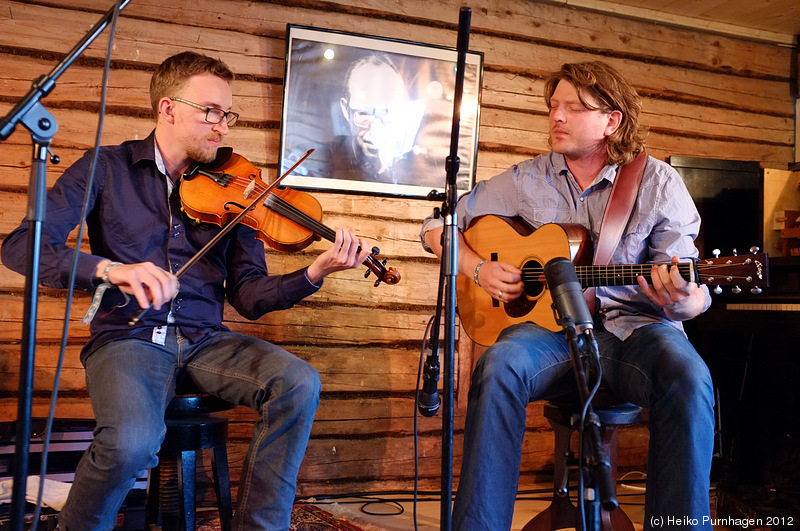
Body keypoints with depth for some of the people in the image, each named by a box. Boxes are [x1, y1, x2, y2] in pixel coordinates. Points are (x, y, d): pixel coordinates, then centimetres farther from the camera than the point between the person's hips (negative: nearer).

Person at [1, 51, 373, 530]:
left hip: (205, 339, 3)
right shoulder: (108, 169, 3)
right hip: (128, 337, -3)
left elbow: (248, 296, 5)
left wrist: (314, 275, -14)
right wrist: (108, 268, -24)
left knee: (300, 383, -24)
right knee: (133, 442, -33)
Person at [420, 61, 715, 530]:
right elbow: (438, 225, 15)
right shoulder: (526, 180, 10)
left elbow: (696, 296, -1)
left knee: (688, 380, -34)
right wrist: (479, 269, -3)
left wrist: (679, 297, -26)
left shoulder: (658, 183, 3)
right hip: (552, 324, 1)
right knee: (498, 368, -32)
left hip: (635, 327, -1)